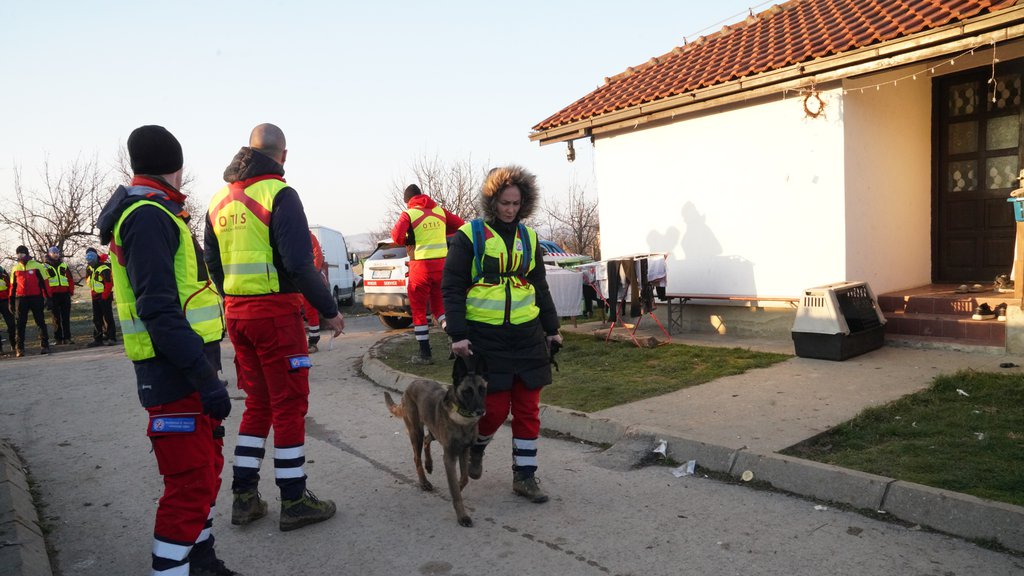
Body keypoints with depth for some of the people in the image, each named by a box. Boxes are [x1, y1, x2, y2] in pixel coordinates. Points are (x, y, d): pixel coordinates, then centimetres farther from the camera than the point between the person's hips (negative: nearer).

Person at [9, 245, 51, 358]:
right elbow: (13, 285, 14)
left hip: (36, 297, -3)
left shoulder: (37, 266, 1)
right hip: (21, 299, 3)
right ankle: (19, 348, 6)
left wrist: (47, 297, -4)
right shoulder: (15, 268, 10)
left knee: (41, 322, 2)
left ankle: (44, 345, 7)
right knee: (20, 324, 2)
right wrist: (11, 300, 11)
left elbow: (44, 282, 1)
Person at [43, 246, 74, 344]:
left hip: (65, 294, 3)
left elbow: (70, 279, 16)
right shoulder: (45, 266, 4)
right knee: (56, 318, 2)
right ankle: (58, 338, 8)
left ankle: (67, 338, 6)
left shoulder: (64, 265, 15)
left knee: (66, 317, 3)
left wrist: (71, 291, 6)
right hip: (53, 295, -3)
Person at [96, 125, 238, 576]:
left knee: (208, 466, 20)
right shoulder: (149, 216, -15)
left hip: (188, 368, 11)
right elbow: (159, 310, -24)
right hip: (174, 373, -11)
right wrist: (206, 378, -27)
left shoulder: (154, 213, 18)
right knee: (191, 482, -6)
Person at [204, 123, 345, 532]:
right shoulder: (279, 194, -11)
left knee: (258, 403, 17)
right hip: (276, 313, -7)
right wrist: (329, 310, -11)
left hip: (237, 313, 7)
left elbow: (213, 263, 16)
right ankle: (294, 502, 12)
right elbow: (299, 263, -19)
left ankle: (244, 497, 23)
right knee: (289, 406, 3)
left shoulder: (220, 200, 12)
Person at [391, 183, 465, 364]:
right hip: (441, 264, 4)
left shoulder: (409, 214, -6)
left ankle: (425, 354, 10)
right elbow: (460, 225, 14)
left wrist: (408, 241, 1)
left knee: (418, 310, 8)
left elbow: (397, 236, -20)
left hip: (420, 266, -4)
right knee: (439, 306, 18)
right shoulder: (440, 210, 8)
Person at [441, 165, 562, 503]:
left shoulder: (528, 237, 10)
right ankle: (476, 446, 30)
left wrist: (552, 329, 15)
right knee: (495, 408, -3)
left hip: (527, 336, 5)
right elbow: (452, 287, -7)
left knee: (528, 409, 6)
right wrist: (458, 335, -13)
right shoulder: (469, 236, -5)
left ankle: (524, 476, 18)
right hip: (485, 336, -4)